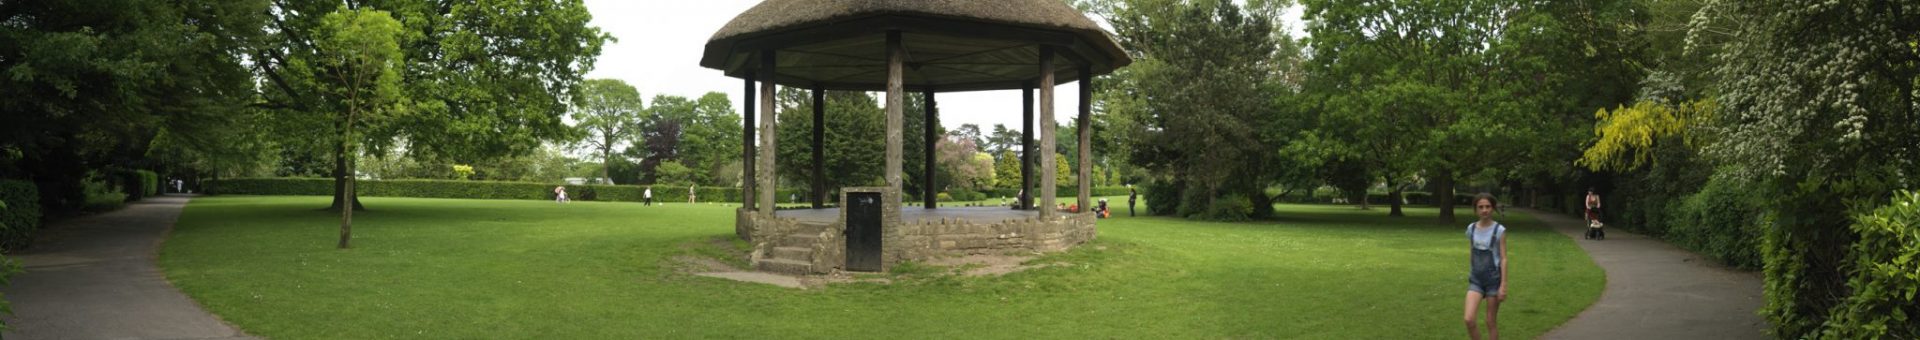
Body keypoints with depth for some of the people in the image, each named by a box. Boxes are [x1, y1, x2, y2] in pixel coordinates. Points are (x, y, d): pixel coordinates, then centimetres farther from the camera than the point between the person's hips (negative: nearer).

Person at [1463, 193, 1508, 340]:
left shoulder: (1499, 230, -8)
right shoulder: (1471, 228, 3)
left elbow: (1503, 259, -8)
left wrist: (1503, 285, -11)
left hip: (1493, 279, -3)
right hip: (1476, 279, 3)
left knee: (1491, 322, 5)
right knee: (1469, 319, -10)